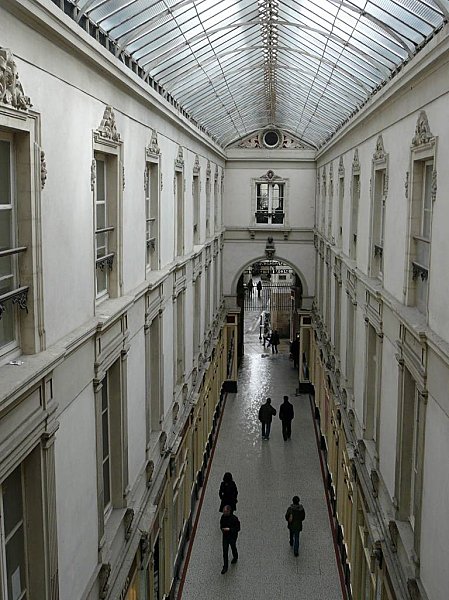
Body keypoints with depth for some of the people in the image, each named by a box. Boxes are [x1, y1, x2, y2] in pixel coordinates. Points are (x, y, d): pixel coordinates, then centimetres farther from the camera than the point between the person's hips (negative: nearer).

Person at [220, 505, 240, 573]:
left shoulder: (234, 518, -26)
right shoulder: (223, 517, -9)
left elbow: (238, 528, -20)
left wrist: (229, 529, -30)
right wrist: (222, 528, -8)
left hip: (233, 536, -3)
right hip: (225, 536, 4)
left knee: (233, 548, 22)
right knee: (225, 551, 3)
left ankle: (235, 557, 53)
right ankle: (225, 567, 13)